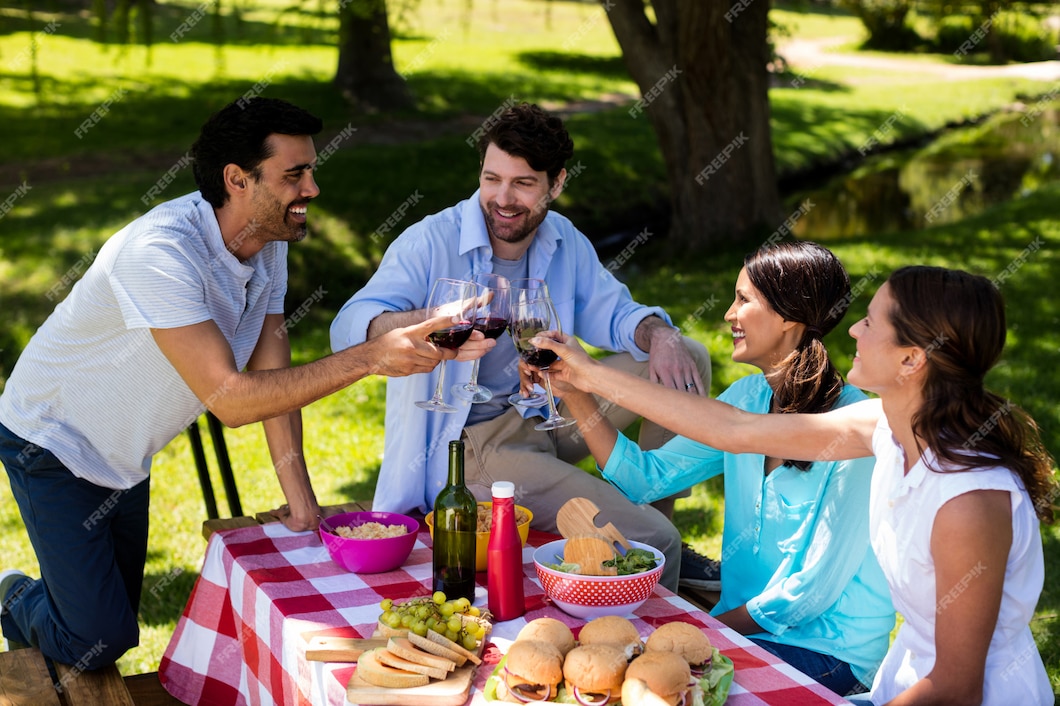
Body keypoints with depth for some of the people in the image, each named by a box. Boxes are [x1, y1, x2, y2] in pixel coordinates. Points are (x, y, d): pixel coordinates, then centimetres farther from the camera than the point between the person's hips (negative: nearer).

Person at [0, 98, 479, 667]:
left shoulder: (268, 244, -9)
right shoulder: (159, 252, -35)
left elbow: (271, 375, -5)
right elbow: (232, 399, -39)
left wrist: (301, 501, -10)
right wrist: (371, 357, -42)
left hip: (125, 458, 8)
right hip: (54, 445, -7)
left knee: (118, 614, 15)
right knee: (100, 640, -6)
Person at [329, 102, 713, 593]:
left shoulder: (563, 240, 3)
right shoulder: (430, 243, -17)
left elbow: (610, 311, 13)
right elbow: (348, 330, -27)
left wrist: (659, 334, -12)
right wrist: (426, 321, -50)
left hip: (549, 417, 7)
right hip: (469, 442, -7)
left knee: (688, 358, 7)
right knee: (648, 542, -22)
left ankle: (654, 505, 15)